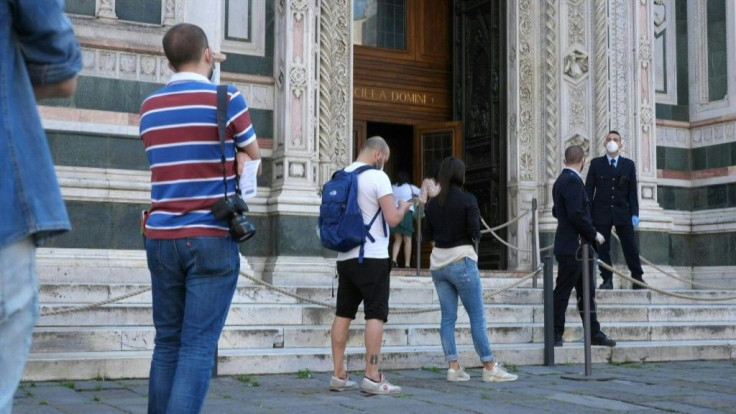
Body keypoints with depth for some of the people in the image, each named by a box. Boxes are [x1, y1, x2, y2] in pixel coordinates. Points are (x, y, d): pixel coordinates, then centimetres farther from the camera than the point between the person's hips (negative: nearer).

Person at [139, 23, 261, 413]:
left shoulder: (150, 107, 11)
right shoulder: (226, 98, -4)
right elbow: (252, 162, 5)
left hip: (160, 237, 5)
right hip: (211, 238, -5)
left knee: (167, 343, 11)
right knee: (198, 347, -5)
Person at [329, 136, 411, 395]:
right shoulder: (377, 177, -10)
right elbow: (392, 219, -13)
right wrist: (403, 207, 7)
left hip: (345, 256, 7)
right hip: (372, 257, -7)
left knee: (343, 314, 8)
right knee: (376, 315, -4)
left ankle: (338, 375, 11)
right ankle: (372, 377, -7)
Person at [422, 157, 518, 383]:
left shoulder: (432, 203, 4)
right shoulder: (467, 199, -10)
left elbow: (426, 235, 9)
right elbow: (475, 233, -12)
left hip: (438, 263, 5)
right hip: (461, 261, -5)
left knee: (448, 316, 8)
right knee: (477, 316, 0)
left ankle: (453, 367, 8)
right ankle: (489, 368, 4)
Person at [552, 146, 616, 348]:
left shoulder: (562, 180, 15)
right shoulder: (573, 181, -15)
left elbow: (557, 211, 22)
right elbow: (577, 214, -23)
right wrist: (594, 234, -12)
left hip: (577, 247, 10)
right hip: (572, 247, -10)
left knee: (586, 293, 12)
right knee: (562, 292, -3)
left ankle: (594, 333, 16)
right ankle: (555, 335, 3)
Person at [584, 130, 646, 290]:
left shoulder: (628, 165, 7)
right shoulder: (596, 163, 4)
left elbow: (632, 191, 5)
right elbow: (589, 189, 3)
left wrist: (634, 213, -2)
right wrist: (587, 213, -3)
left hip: (622, 213, 1)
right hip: (601, 212, 0)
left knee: (631, 247, 1)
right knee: (603, 248, 0)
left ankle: (637, 278, 9)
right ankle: (607, 280, 7)